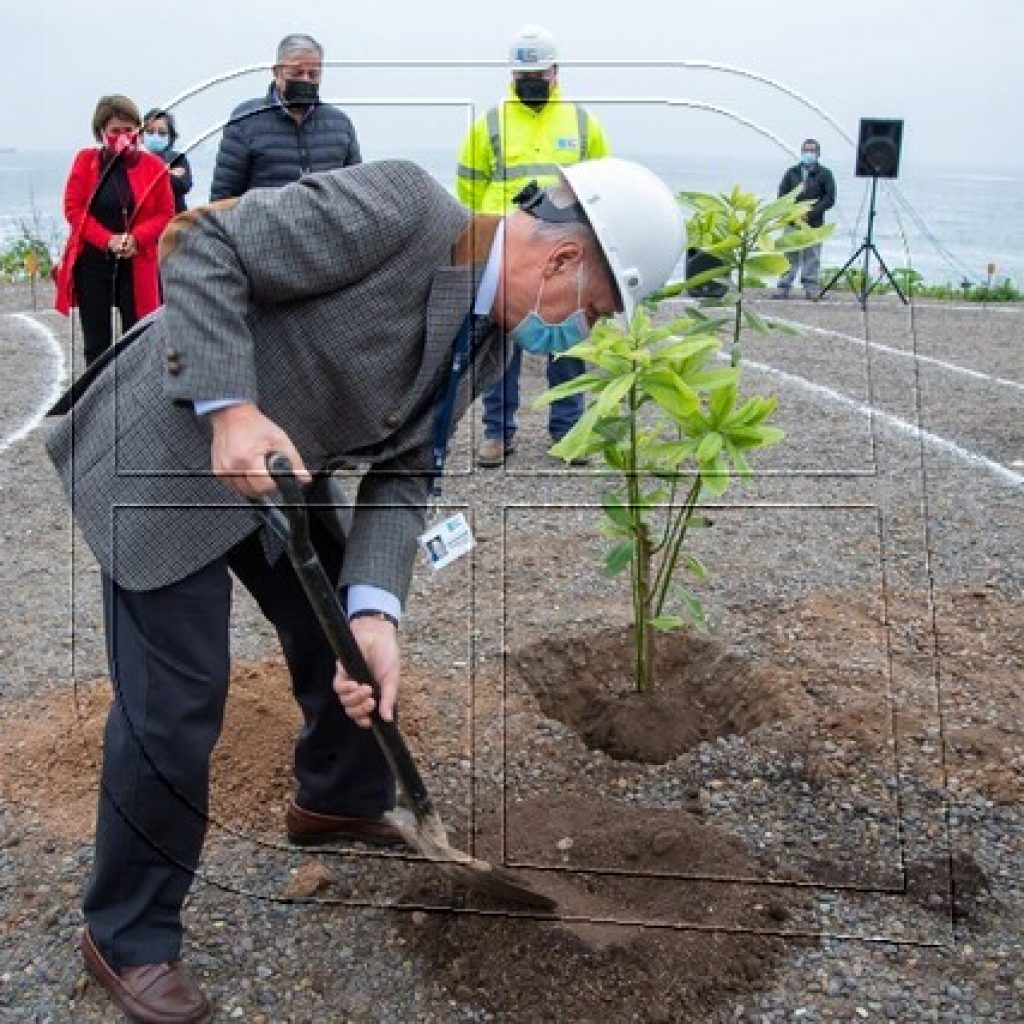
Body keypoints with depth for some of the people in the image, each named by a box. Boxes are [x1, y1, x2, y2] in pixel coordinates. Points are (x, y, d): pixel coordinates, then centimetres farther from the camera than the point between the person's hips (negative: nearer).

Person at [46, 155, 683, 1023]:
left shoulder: (489, 339, 0)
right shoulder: (397, 207, -25)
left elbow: (404, 472, -2)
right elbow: (199, 246, -23)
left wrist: (375, 611, -17)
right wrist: (231, 409, -32)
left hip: (281, 470, 8)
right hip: (166, 454, -8)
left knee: (351, 637, 18)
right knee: (176, 703, -5)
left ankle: (341, 800, 47)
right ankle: (128, 935, 16)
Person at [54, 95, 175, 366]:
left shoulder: (153, 166, 1)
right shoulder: (85, 160, 3)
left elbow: (166, 214, 1)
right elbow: (73, 208, -1)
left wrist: (136, 239, -16)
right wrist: (107, 240, -15)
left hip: (137, 263, 0)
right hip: (92, 262, 1)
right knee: (96, 343, 6)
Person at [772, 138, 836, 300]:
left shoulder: (824, 174, 4)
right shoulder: (791, 172, 11)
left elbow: (830, 199, -2)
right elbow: (782, 194, 9)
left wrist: (811, 213, -14)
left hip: (814, 224, -2)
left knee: (812, 256, 0)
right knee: (790, 256, 2)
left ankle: (811, 287, 6)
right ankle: (783, 287, 5)